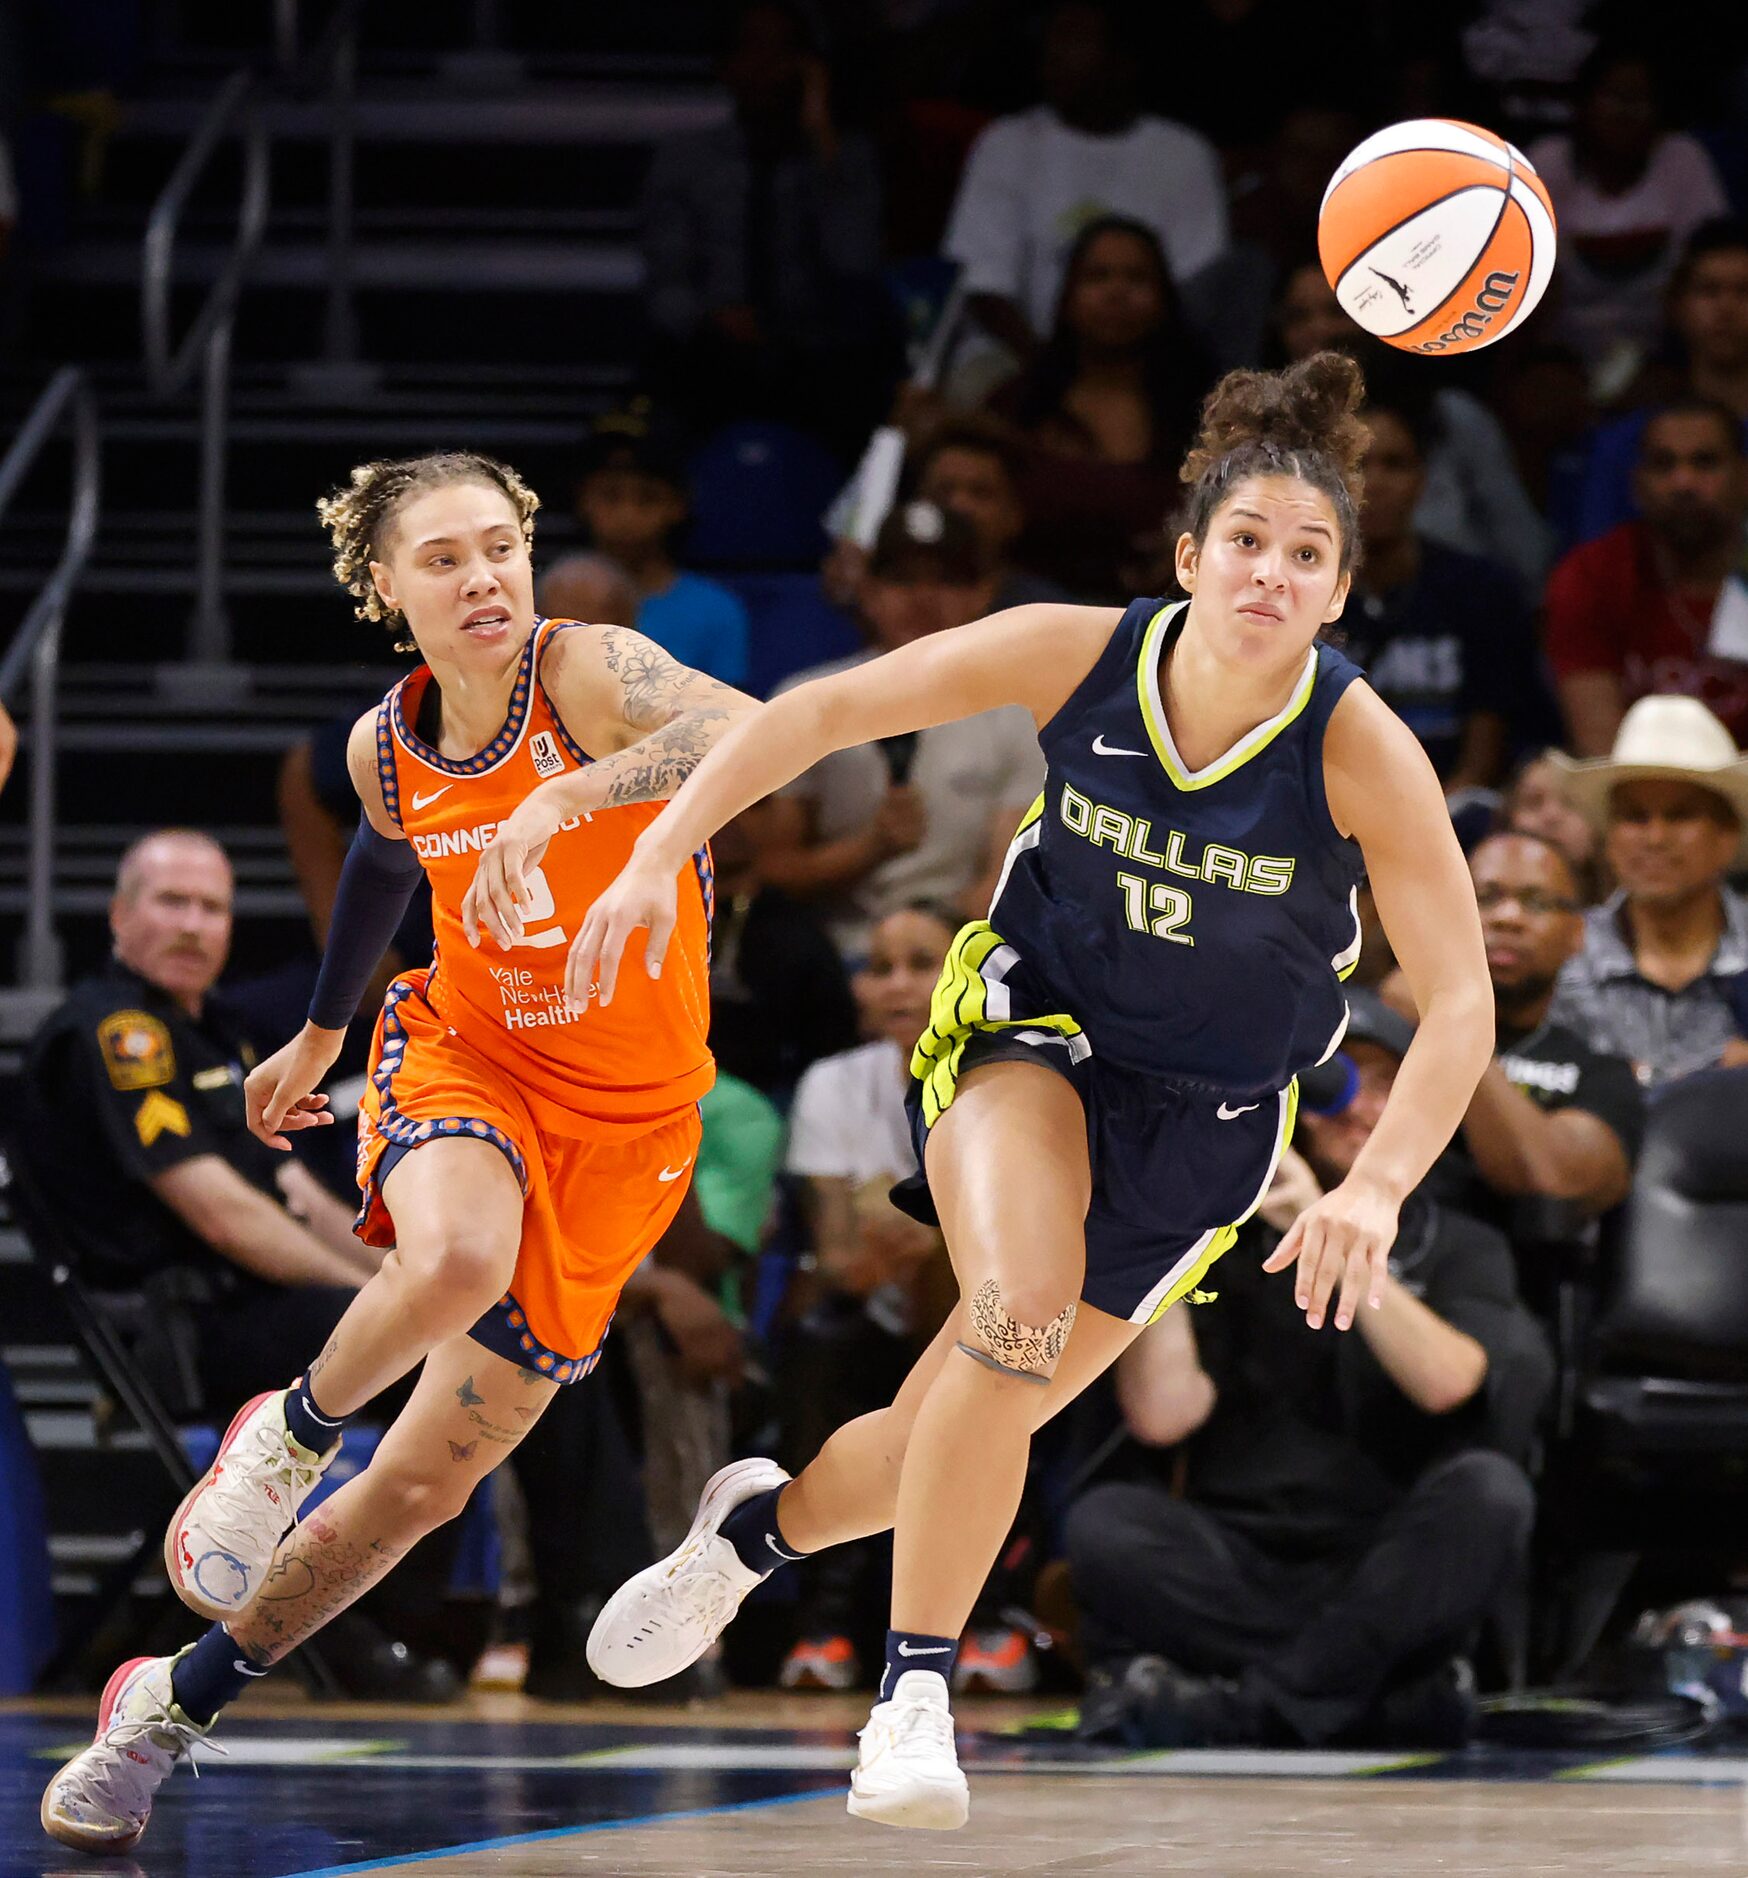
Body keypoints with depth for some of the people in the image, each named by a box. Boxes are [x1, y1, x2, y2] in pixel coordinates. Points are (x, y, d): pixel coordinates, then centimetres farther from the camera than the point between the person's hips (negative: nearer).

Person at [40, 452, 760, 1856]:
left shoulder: (588, 675, -19)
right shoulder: (388, 749, -3)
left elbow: (752, 734, -39)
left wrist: (570, 795, -54)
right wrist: (319, 1034, 34)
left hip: (621, 1118, -2)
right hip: (466, 1053, 2)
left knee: (425, 1484, 0)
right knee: (451, 1259, -38)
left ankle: (179, 1701, 18)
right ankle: (296, 1428, -7)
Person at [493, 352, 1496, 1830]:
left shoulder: (1362, 749, -22)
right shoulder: (1077, 655, -18)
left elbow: (1461, 1002, -22)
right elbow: (820, 713, -9)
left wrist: (1375, 1187, -37)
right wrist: (655, 857, -17)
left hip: (1205, 1117, 1)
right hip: (1030, 1032, -1)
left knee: (965, 1428, 3)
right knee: (1021, 1305, -31)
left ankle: (767, 1523, 37)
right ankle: (916, 1697, -20)